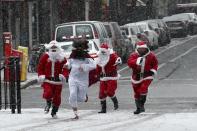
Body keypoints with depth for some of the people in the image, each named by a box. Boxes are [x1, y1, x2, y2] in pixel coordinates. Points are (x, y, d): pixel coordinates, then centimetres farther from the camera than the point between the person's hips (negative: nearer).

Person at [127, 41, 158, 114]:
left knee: (143, 88, -25)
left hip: (147, 76, -2)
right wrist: (137, 61, -36)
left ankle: (142, 105, -15)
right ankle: (138, 108, 25)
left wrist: (153, 70, -3)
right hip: (136, 76, 2)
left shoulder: (151, 56, -2)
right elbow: (129, 63, -21)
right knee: (137, 92, 9)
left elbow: (155, 64, 12)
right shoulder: (134, 55, -5)